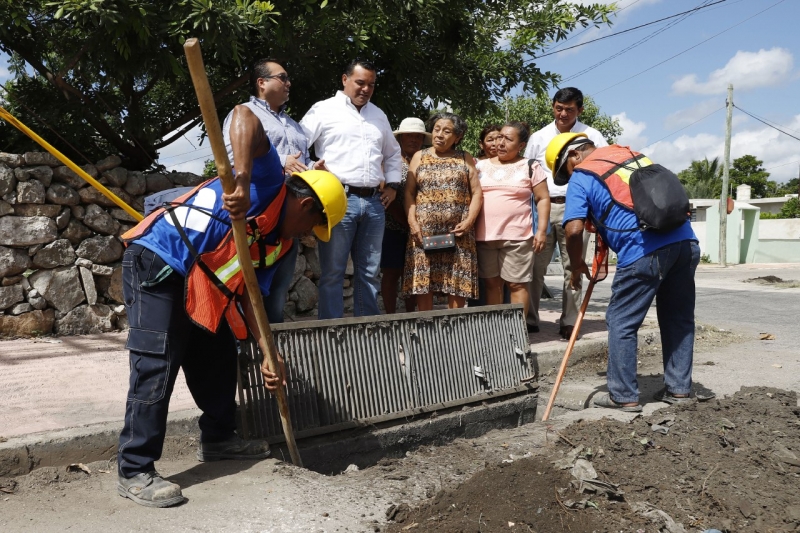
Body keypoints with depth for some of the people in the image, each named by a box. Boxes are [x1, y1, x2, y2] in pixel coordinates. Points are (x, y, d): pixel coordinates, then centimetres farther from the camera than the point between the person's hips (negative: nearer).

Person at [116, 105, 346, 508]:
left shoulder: (277, 242, 13)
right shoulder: (271, 185, -11)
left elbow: (250, 296, 10)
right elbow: (244, 116, -24)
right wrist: (242, 181, -39)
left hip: (199, 286, 10)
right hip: (155, 263, -10)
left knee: (219, 357, 16)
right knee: (156, 368, -11)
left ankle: (218, 438, 34)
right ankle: (134, 472, -1)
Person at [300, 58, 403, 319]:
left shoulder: (379, 116, 20)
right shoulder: (324, 109, 3)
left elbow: (393, 153, 31)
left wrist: (392, 184, 19)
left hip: (374, 202, 5)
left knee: (369, 273, 9)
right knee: (333, 273, -2)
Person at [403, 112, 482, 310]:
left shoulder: (465, 159, 11)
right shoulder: (419, 157, 13)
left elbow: (476, 192, 5)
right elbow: (409, 192, 7)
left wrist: (469, 221, -9)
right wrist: (412, 222, -6)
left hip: (458, 232, 0)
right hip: (424, 231, 1)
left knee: (457, 284, -1)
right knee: (422, 283, -1)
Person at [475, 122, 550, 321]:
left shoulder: (530, 166, 2)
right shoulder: (481, 166, 12)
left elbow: (543, 199, 1)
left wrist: (542, 230, -7)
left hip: (517, 236, -3)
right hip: (484, 236, 4)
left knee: (516, 284, 1)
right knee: (491, 283, 9)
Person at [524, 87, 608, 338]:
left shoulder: (592, 136, 7)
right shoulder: (539, 138, 11)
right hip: (543, 207, 1)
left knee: (572, 268, 3)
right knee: (535, 265, 0)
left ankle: (569, 322, 11)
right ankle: (529, 319, 10)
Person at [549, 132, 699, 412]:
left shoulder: (581, 177, 4)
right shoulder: (631, 153, 24)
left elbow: (574, 230, -7)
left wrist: (577, 266, 10)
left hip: (645, 252, -7)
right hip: (686, 241, 7)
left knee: (621, 323, 6)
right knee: (679, 319, 17)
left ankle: (624, 396, 11)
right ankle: (678, 388, 25)